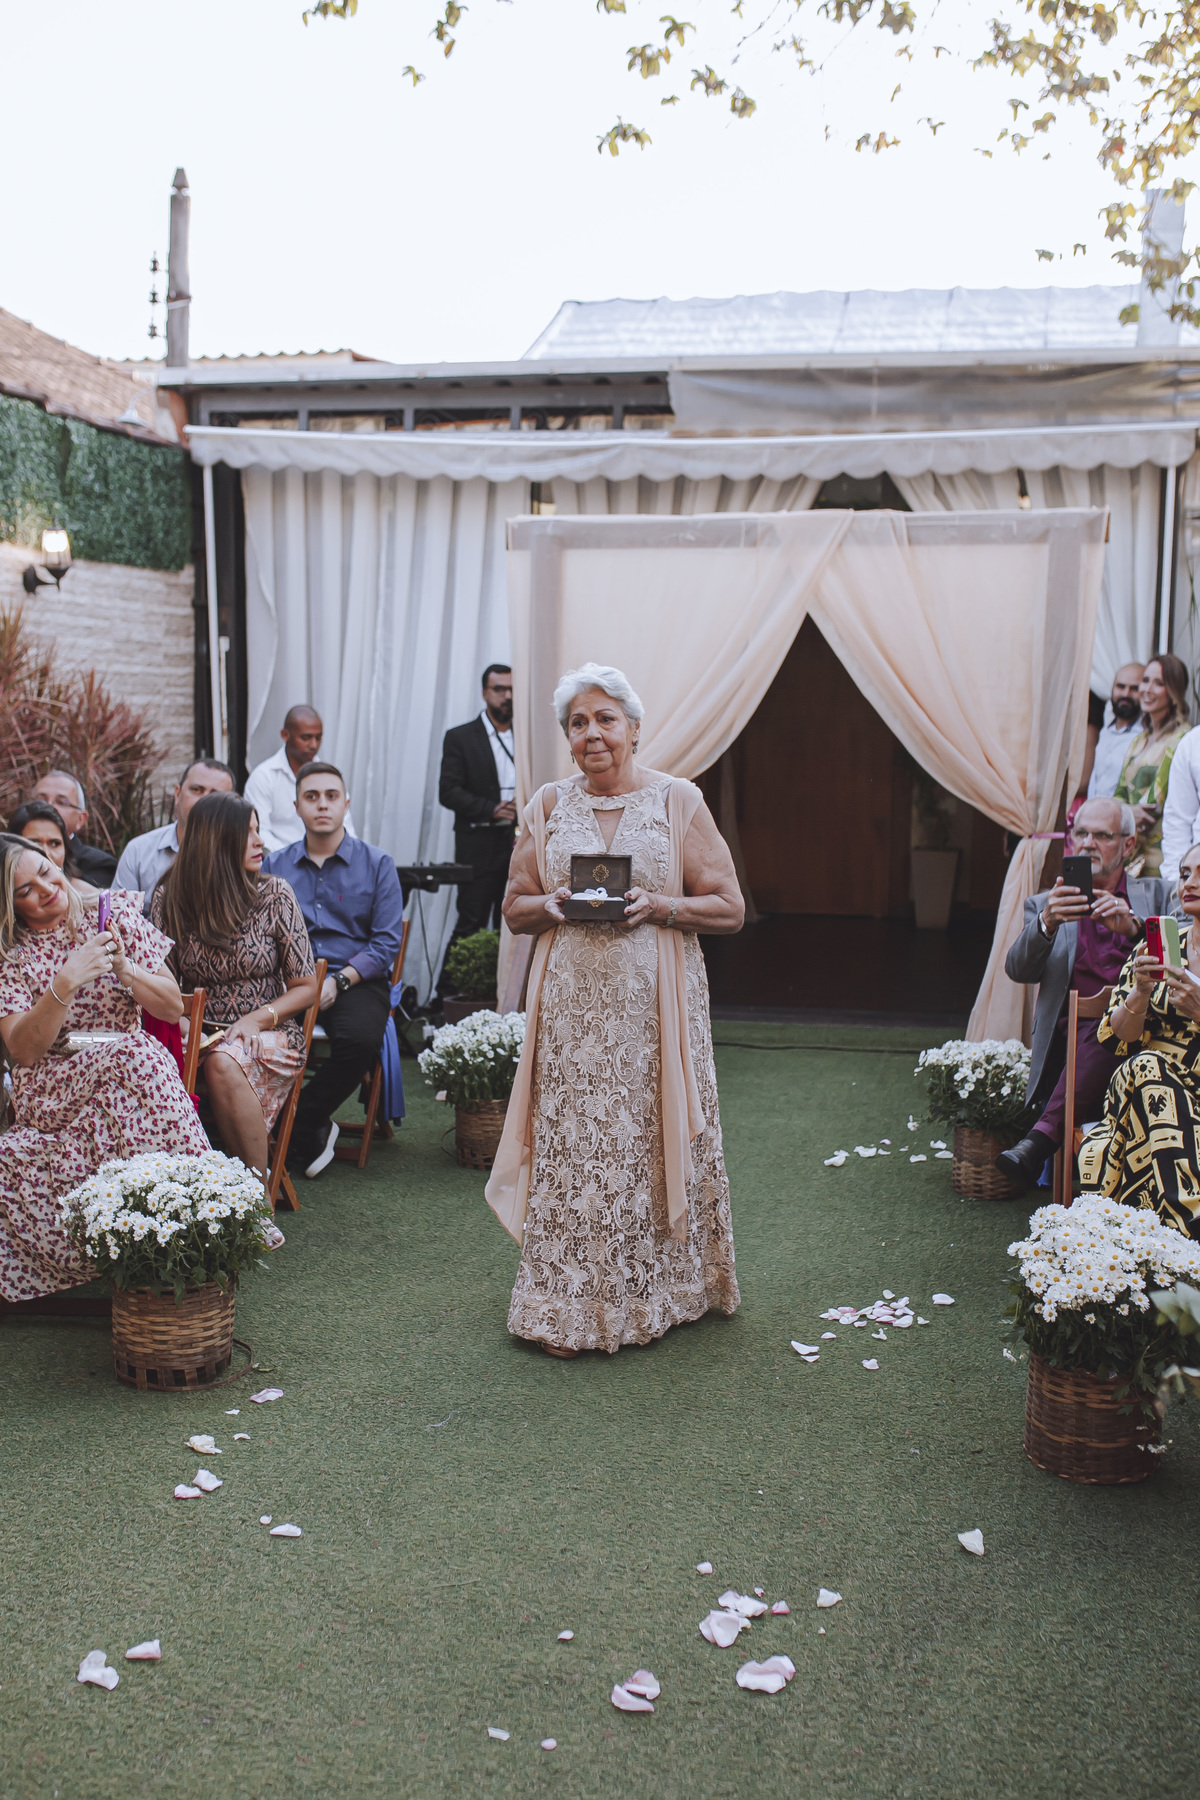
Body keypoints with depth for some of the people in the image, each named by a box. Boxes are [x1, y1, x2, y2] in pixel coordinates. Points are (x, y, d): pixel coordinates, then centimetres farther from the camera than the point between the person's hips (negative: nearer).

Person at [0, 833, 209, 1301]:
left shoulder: (116, 912, 6)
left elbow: (173, 1006, 6)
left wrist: (124, 968, -12)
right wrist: (64, 985, -24)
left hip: (128, 1070, 2)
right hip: (47, 1092, -2)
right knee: (132, 1056, -33)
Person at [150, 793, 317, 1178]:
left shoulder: (274, 894, 0)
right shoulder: (169, 899, 3)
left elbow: (305, 987, 2)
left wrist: (256, 1020, -14)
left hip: (270, 1035, -1)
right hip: (201, 1033, 2)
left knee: (222, 1063, -36)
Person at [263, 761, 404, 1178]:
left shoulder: (376, 865, 8)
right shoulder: (274, 866, 15)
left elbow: (386, 943, 1)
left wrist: (339, 980, -14)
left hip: (356, 980, -1)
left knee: (359, 1038, -35)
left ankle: (300, 1124, -9)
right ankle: (314, 1129, -13)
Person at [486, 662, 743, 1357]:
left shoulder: (678, 801, 1)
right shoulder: (549, 806, 10)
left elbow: (729, 909, 1)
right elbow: (515, 908, 15)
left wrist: (659, 906, -15)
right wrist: (550, 907, -7)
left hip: (654, 1006, -2)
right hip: (573, 1006, 2)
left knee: (653, 1142, 1)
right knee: (570, 1148, 1)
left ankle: (659, 1293, 18)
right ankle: (569, 1310, 12)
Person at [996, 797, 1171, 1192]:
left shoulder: (1153, 894, 22)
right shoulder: (1046, 905, 20)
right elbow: (1017, 970, 2)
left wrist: (1133, 928, -13)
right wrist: (1047, 924, -18)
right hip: (1071, 1037, 1)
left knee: (1104, 1034, -35)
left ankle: (1043, 1137, -41)